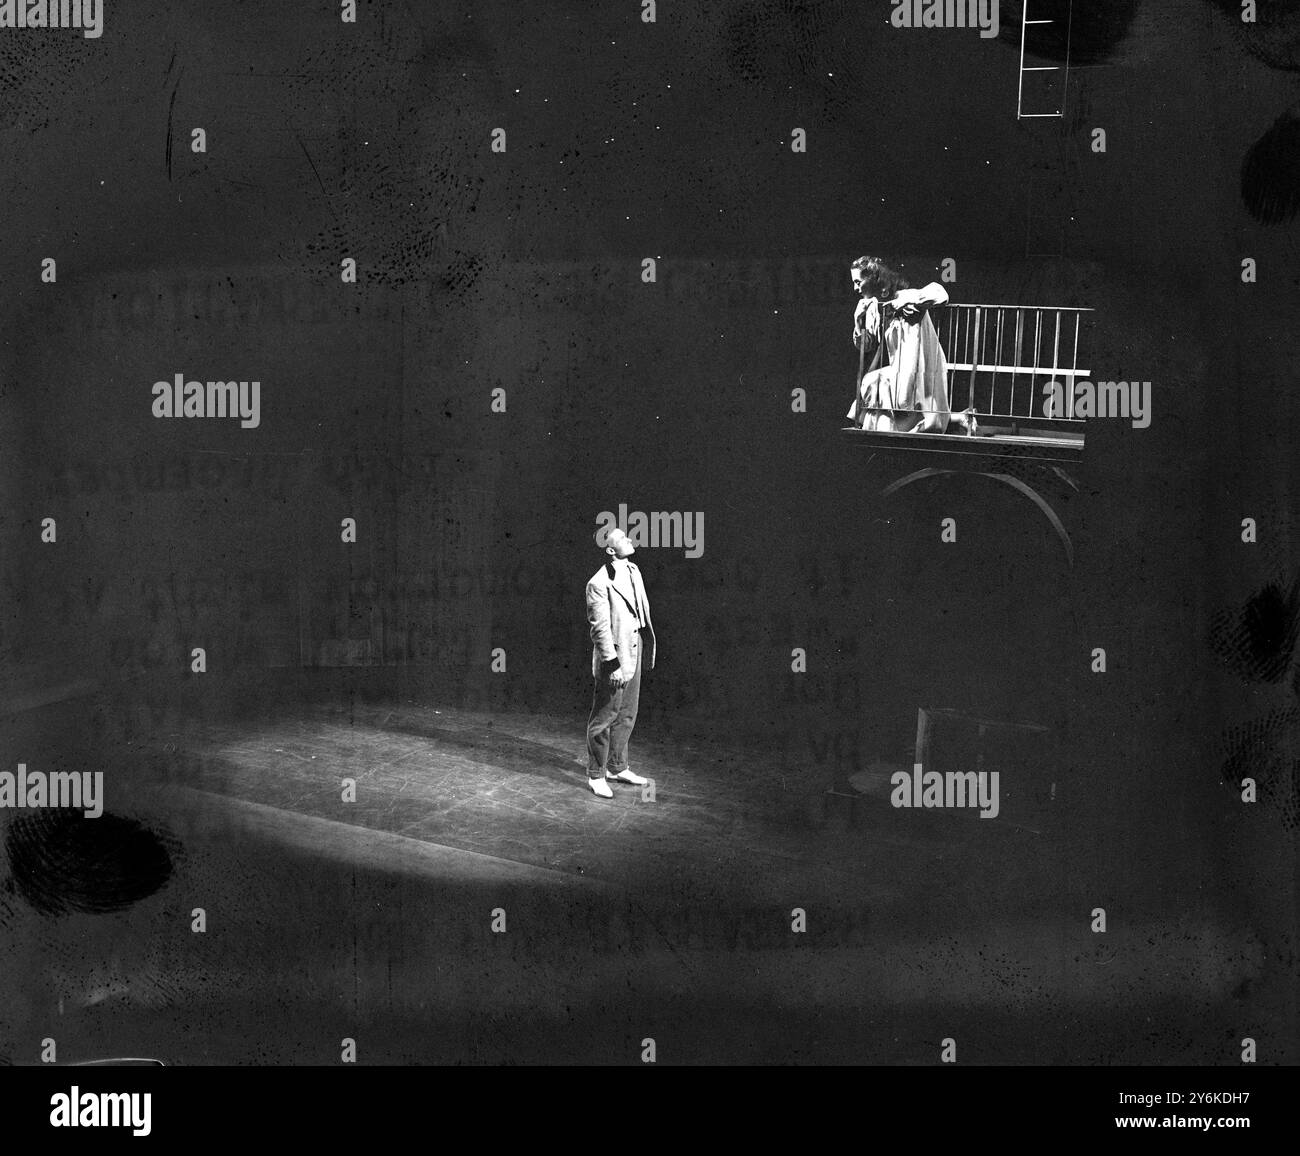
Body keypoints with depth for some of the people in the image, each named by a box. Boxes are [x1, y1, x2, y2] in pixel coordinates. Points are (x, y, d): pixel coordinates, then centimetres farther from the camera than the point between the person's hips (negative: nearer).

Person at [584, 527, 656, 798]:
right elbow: (599, 627, -20)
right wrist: (612, 663, -21)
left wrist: (649, 645, 16)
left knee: (626, 715, 19)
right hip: (614, 656, -8)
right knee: (604, 718, 3)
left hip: (633, 653, 8)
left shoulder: (633, 570, 6)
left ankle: (617, 768, 33)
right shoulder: (599, 584, -20)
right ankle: (596, 776, 16)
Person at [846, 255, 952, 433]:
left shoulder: (904, 297, -13)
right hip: (892, 371, 7)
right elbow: (865, 348, 9)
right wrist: (858, 322, -9)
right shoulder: (873, 308, 8)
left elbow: (939, 294, -28)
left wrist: (899, 303, -26)